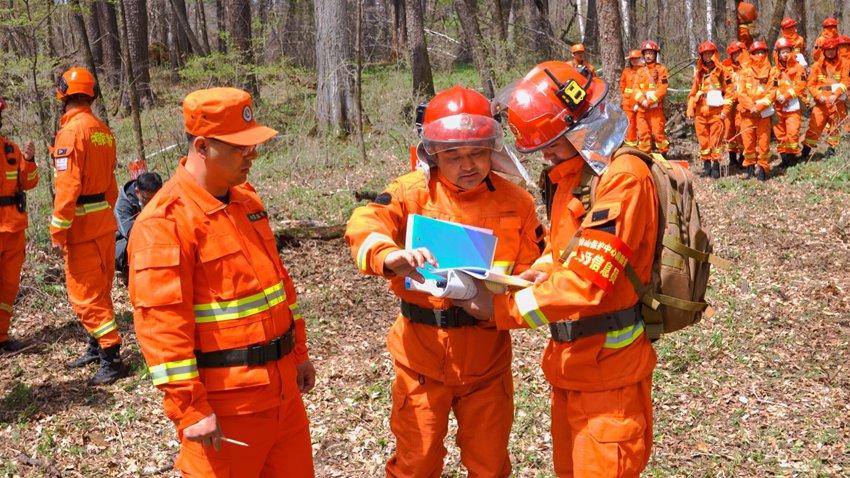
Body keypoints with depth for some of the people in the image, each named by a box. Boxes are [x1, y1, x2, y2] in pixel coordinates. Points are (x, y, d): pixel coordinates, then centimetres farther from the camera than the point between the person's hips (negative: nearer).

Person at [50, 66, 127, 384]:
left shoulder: (71, 130, -16)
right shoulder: (103, 130, 9)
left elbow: (67, 185, -20)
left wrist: (58, 230, -15)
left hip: (82, 225, -8)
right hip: (105, 220, 8)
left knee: (84, 294, -2)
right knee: (99, 289, 18)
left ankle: (112, 358, -2)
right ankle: (97, 347, 31)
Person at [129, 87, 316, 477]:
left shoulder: (245, 198, 9)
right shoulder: (164, 222, -17)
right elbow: (161, 324, -20)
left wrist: (298, 353, 18)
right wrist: (190, 408, -20)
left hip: (281, 385, 8)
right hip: (224, 403, -8)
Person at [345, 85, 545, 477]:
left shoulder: (516, 201, -2)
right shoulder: (413, 192, -9)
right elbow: (363, 227, -24)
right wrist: (389, 256, -46)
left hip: (487, 353, 2)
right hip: (423, 352, -2)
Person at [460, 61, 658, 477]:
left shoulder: (623, 178, -20)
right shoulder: (572, 173, 11)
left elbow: (586, 283, -25)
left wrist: (502, 308, -19)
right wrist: (535, 274, -3)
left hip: (607, 368, -9)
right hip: (570, 361, 9)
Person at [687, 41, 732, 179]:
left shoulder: (721, 71, 2)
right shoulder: (699, 72, 15)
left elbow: (729, 91, -1)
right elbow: (693, 93, 17)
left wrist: (725, 110, -8)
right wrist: (690, 111, 10)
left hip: (716, 112, -4)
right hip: (700, 113, 4)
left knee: (716, 140, -6)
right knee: (703, 140, 5)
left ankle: (716, 165, -1)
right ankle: (706, 165, 13)